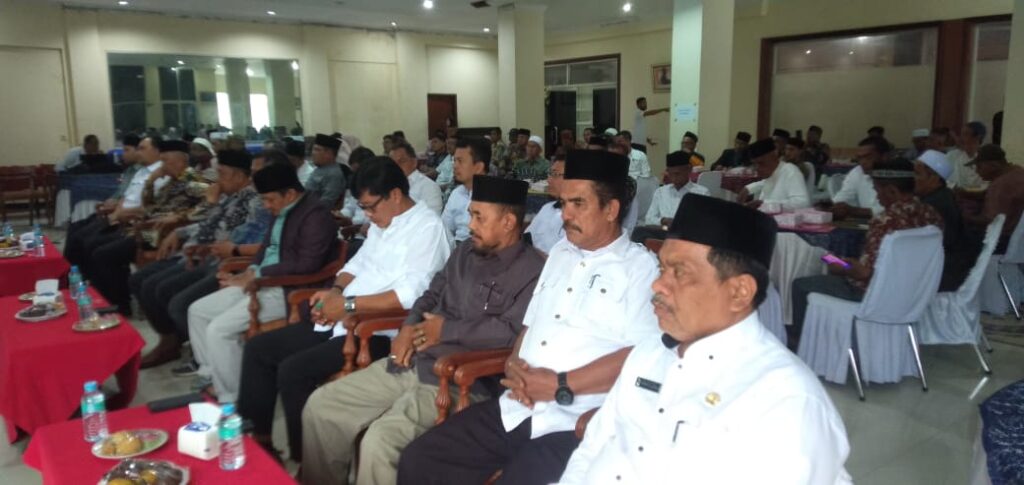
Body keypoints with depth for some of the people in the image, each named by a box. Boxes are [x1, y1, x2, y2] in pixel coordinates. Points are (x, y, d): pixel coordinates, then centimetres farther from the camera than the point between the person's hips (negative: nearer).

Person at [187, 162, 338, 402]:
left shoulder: (316, 215, -17)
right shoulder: (281, 211, 12)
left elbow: (307, 265, -25)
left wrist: (257, 274, -18)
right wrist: (249, 272, 1)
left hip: (289, 291, -10)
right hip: (263, 283, 10)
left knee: (219, 329, -19)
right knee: (198, 311, 10)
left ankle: (230, 399, -4)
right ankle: (210, 377, 20)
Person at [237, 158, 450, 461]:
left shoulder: (426, 226, -14)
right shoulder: (380, 223, 15)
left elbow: (410, 294, -24)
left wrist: (348, 304, -19)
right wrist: (335, 291, 1)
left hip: (380, 332, -10)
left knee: (293, 371, -22)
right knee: (258, 348, 6)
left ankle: (307, 461, -3)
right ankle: (257, 438, 16)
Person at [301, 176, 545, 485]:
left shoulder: (532, 271, -10)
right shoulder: (466, 253, 17)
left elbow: (514, 332, -21)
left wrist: (447, 330, -10)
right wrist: (409, 328, 2)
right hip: (413, 363, 9)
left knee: (380, 440, -28)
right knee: (321, 406, 5)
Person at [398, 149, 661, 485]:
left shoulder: (640, 267, -4)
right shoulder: (560, 253, 19)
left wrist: (562, 386, -15)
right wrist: (514, 366, 1)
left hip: (574, 424, -6)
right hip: (515, 410, 7)